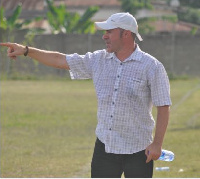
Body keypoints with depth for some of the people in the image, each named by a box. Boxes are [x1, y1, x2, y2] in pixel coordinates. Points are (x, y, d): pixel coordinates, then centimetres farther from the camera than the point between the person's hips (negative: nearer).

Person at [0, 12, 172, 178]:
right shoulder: (99, 60, 7)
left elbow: (163, 107, -10)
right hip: (104, 146, 5)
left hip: (137, 151, -5)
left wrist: (157, 144, -15)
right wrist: (27, 50, 8)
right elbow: (61, 60, 12)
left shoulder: (152, 67, -9)